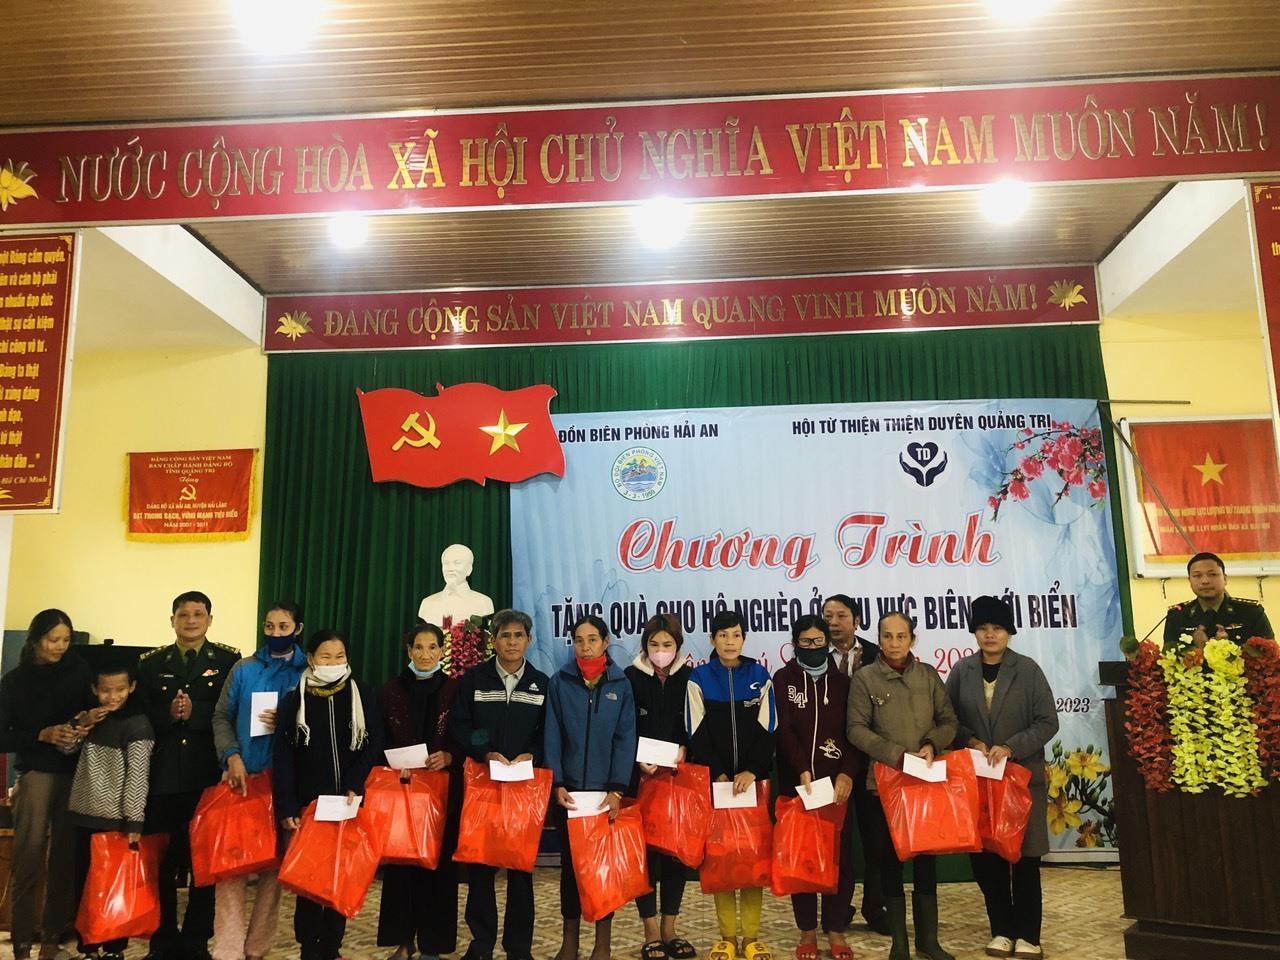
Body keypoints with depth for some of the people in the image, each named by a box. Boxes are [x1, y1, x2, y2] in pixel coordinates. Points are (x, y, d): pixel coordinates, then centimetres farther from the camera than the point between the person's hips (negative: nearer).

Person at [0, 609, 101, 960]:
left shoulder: (79, 670, 2)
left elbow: (93, 711, 8)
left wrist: (87, 721, -14)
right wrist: (43, 735, -15)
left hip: (77, 773, 1)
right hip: (36, 773, -1)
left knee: (67, 854, 3)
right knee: (29, 856, -2)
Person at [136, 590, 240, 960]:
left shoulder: (229, 660, 4)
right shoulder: (151, 663, 11)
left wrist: (195, 712, -16)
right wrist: (168, 714, -15)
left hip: (209, 775, -2)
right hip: (162, 774, 2)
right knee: (161, 859, 8)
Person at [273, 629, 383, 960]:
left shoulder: (362, 695, 1)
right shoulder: (294, 700, -1)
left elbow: (373, 744, -2)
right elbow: (283, 757, -5)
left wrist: (354, 786, -16)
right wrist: (286, 808, -12)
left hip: (349, 802, 1)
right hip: (308, 803, -1)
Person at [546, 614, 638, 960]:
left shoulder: (621, 684, 0)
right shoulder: (559, 682, 2)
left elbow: (626, 739, -4)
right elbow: (552, 737, -1)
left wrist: (617, 789, -12)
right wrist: (556, 784, -10)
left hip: (607, 790, -1)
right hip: (569, 789, 1)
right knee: (570, 862, 10)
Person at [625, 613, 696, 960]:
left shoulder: (688, 678, 4)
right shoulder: (631, 678, -1)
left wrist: (683, 749, -12)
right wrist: (639, 762, -15)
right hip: (640, 778, -2)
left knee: (677, 850, 6)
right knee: (644, 851, 1)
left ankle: (669, 930, 19)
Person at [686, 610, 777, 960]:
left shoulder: (760, 676, 6)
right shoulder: (699, 678, 3)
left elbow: (767, 730, 1)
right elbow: (697, 734, 0)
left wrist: (752, 771, -11)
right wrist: (718, 774, -9)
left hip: (755, 779, 1)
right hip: (714, 780, 0)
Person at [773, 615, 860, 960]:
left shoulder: (842, 681, 9)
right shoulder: (783, 679, 5)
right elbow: (784, 729, -6)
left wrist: (848, 772, -13)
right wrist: (802, 769, -19)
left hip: (838, 781, 1)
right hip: (796, 782, -1)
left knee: (840, 855, 3)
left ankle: (835, 930, 15)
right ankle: (807, 931, 15)